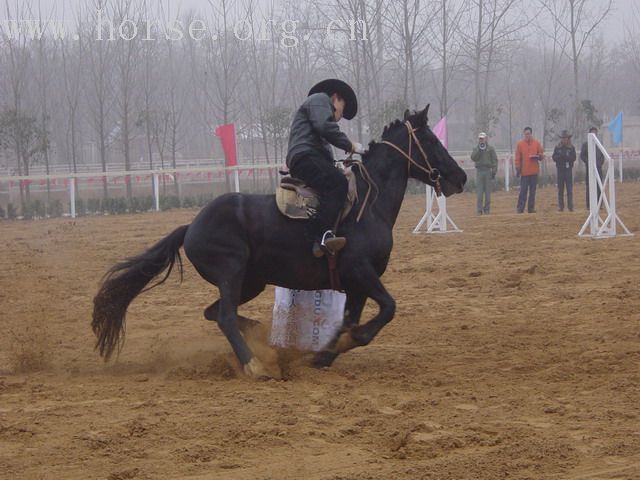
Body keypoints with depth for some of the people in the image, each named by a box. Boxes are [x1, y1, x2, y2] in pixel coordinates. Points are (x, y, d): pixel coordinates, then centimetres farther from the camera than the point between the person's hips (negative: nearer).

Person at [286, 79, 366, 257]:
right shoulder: (320, 99, 9)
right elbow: (325, 127, -11)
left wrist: (335, 167, 22)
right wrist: (350, 145, -3)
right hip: (306, 157, -11)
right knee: (337, 184, -31)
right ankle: (321, 236, -45)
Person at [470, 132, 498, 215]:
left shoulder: (490, 149, 7)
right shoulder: (476, 149, 12)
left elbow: (495, 160, 4)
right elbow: (473, 158, -3)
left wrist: (494, 171, -5)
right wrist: (479, 150, -10)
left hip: (488, 171, -1)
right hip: (479, 171, 1)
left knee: (488, 192, 0)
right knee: (479, 192, -5)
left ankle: (487, 209, 5)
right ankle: (479, 210, -4)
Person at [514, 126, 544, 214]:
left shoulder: (536, 143, 7)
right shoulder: (520, 144, 3)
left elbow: (541, 155, 11)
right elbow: (518, 158, 1)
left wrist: (538, 157, -12)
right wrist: (517, 169, -6)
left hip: (534, 171, 2)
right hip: (524, 172, -2)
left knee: (532, 191, 4)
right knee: (523, 190, -5)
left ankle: (531, 208, 9)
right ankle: (520, 208, -4)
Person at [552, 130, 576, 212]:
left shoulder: (571, 147, 3)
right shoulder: (557, 147, 7)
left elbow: (574, 158, -4)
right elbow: (554, 157, 2)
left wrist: (565, 156, -17)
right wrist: (559, 156, -16)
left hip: (568, 169, -2)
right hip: (560, 169, 2)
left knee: (569, 189, -4)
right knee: (560, 189, 4)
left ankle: (570, 206, -4)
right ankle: (560, 206, 7)